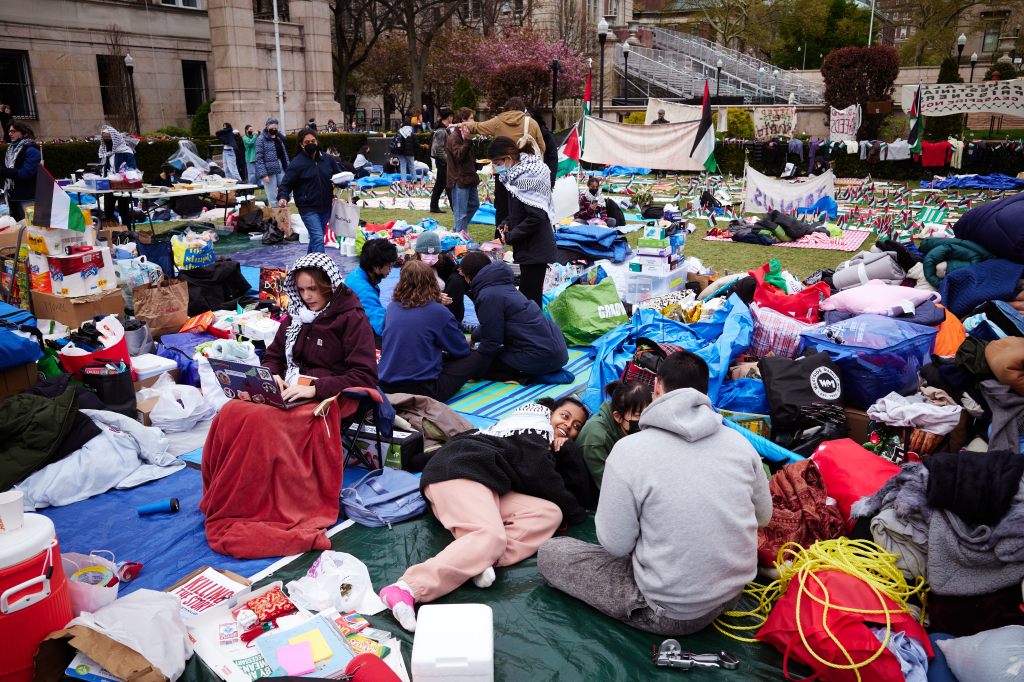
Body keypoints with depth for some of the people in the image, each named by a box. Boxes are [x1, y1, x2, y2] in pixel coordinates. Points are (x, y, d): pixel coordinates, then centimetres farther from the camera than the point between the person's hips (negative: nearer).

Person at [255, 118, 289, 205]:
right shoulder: (261, 139, -5)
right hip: (269, 171, -6)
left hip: (281, 169, 6)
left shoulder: (279, 137, 12)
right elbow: (259, 158, -9)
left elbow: (285, 154, 18)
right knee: (273, 199, -3)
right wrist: (263, 174, -16)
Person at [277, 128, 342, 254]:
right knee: (318, 238, -16)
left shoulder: (327, 159, 4)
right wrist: (282, 197, -26)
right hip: (308, 209, -5)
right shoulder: (297, 163, -9)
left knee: (316, 237, 19)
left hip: (326, 207, 6)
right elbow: (286, 183, -8)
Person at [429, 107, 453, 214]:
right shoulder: (442, 131, -17)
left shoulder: (443, 129, 13)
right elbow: (438, 149, -22)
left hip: (443, 162, 10)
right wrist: (448, 159, -18)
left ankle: (434, 207, 20)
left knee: (439, 185, 14)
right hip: (443, 162, -10)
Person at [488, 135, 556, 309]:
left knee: (529, 297, -5)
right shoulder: (518, 173, 9)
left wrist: (510, 236, -17)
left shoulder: (526, 178, -20)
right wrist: (506, 224, 4)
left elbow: (536, 216, -25)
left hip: (535, 249, -10)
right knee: (531, 296, 18)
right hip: (529, 246, 10)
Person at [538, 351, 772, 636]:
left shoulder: (630, 449, -19)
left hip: (673, 613, -6)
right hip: (733, 593, 6)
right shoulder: (739, 442, -5)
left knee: (550, 552, 5)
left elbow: (615, 544, -13)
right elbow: (763, 516, 9)